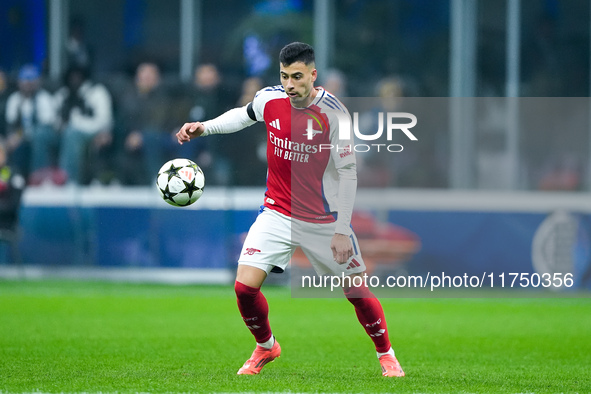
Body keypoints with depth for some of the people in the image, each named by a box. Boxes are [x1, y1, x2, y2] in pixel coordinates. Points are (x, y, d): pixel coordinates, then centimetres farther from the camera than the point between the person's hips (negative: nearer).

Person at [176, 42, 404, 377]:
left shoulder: (333, 114, -19)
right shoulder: (270, 99, -7)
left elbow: (347, 173, -15)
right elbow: (244, 115, 19)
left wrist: (342, 231, -17)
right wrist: (204, 127, 6)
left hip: (325, 221, -3)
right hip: (277, 214, 3)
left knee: (357, 292, 3)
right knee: (245, 286, -11)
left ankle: (386, 354, 29)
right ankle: (266, 347, 18)